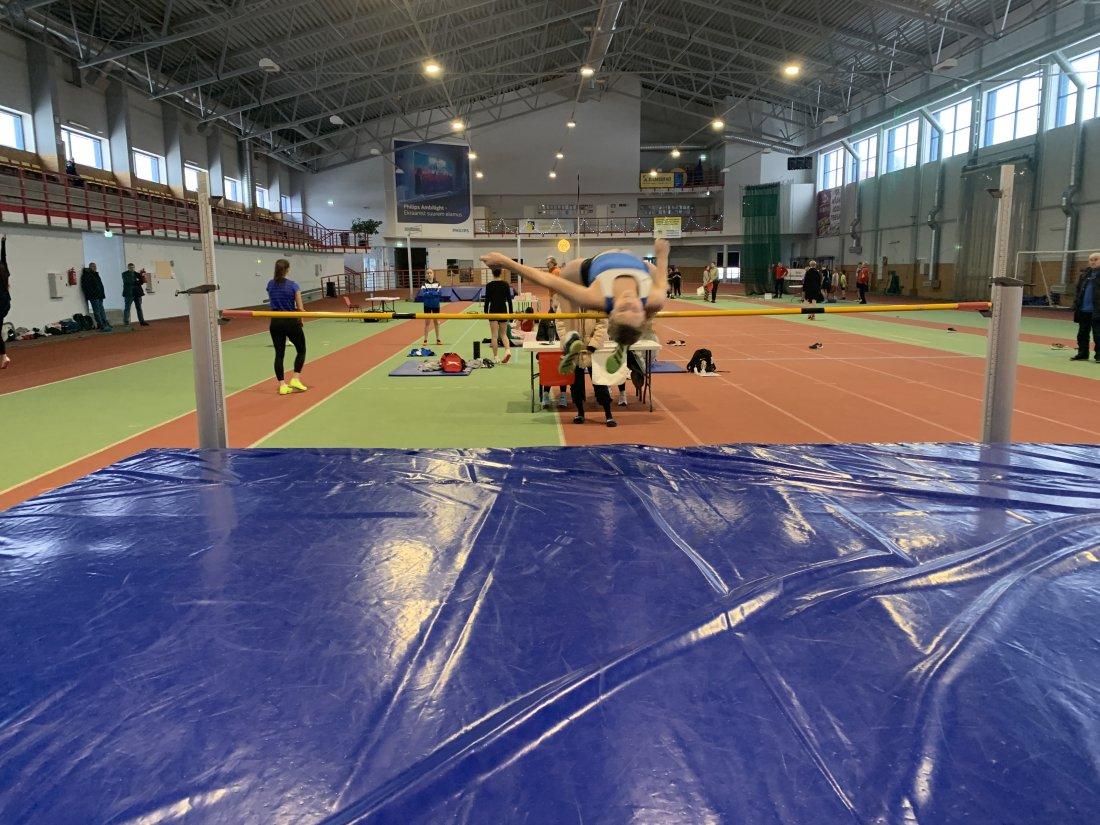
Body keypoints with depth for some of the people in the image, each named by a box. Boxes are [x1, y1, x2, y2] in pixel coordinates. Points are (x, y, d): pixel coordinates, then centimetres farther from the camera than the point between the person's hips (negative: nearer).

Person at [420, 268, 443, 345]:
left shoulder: (437, 284, 2)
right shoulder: (424, 284, -2)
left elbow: (440, 293, -11)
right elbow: (422, 293, -15)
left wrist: (430, 293, -24)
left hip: (436, 304, 1)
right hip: (427, 305, -1)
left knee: (436, 321, 8)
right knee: (427, 322, 0)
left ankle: (438, 339, 15)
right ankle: (425, 340, 4)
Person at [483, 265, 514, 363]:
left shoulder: (489, 285, -5)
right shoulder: (505, 284, -1)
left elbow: (487, 300, -4)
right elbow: (509, 299, 0)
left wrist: (485, 312, 5)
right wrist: (511, 312, 7)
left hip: (493, 311, -2)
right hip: (503, 310, 2)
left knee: (494, 335, 2)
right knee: (503, 334, 12)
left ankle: (495, 357, 3)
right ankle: (508, 350, -13)